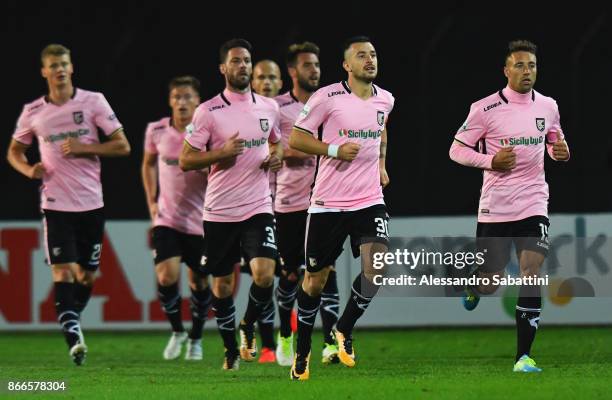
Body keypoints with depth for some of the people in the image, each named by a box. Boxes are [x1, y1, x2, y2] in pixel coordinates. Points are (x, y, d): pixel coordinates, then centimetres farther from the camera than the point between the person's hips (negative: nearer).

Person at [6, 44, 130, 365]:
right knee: (63, 272, -14)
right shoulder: (33, 112, 4)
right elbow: (14, 152, 18)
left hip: (91, 203, 1)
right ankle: (74, 339, -19)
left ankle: (69, 323, 32)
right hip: (55, 204, -1)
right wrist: (29, 170, -4)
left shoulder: (93, 101, 0)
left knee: (87, 275, 8)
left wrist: (83, 148, -14)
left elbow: (122, 146, -1)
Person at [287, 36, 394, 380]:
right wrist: (335, 150, -17)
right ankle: (303, 351, 24)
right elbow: (296, 138, -6)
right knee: (316, 279, 5)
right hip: (328, 203, -3)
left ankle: (345, 331, 7)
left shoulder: (385, 100, 7)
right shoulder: (327, 97, -9)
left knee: (376, 268, -17)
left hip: (370, 200, 3)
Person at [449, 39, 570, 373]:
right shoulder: (486, 109, -8)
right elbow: (457, 149, -2)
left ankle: (523, 356, -10)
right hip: (494, 208, -2)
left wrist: (561, 152, -2)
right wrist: (491, 161, -18)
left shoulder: (548, 107, 4)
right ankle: (474, 287, 46)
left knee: (531, 274, -14)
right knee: (489, 282, 6)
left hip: (533, 205, 2)